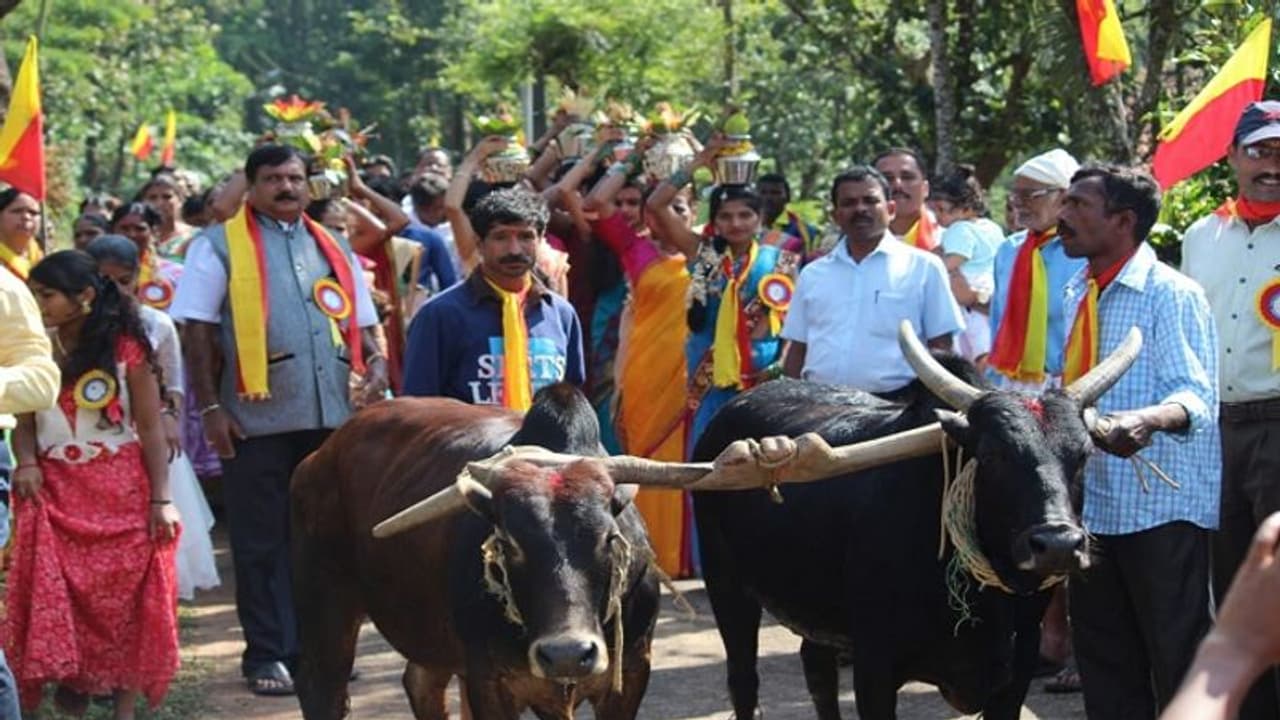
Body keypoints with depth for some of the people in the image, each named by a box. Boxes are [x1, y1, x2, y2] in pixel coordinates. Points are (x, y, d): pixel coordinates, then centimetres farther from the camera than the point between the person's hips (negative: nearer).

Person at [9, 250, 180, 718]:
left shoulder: (125, 348, -4)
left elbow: (151, 428, -4)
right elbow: (24, 421, 7)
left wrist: (160, 500, -9)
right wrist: (26, 462, -14)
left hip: (123, 494, -2)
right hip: (55, 493, 3)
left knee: (125, 602, -3)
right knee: (56, 601, -6)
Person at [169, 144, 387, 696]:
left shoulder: (334, 249, 16)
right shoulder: (220, 246, 2)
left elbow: (362, 324, 21)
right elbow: (199, 334, -2)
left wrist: (377, 365, 0)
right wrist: (210, 407, -9)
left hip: (332, 418, 4)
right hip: (257, 419, -4)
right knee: (262, 541, 2)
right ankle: (266, 654, 8)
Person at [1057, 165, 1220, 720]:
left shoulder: (1171, 294, -12)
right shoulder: (1079, 293, 13)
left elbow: (1196, 394, -22)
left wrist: (1147, 419, -40)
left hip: (1161, 503, -8)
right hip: (1094, 502, 8)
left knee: (1177, 655, -2)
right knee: (1103, 658, 13)